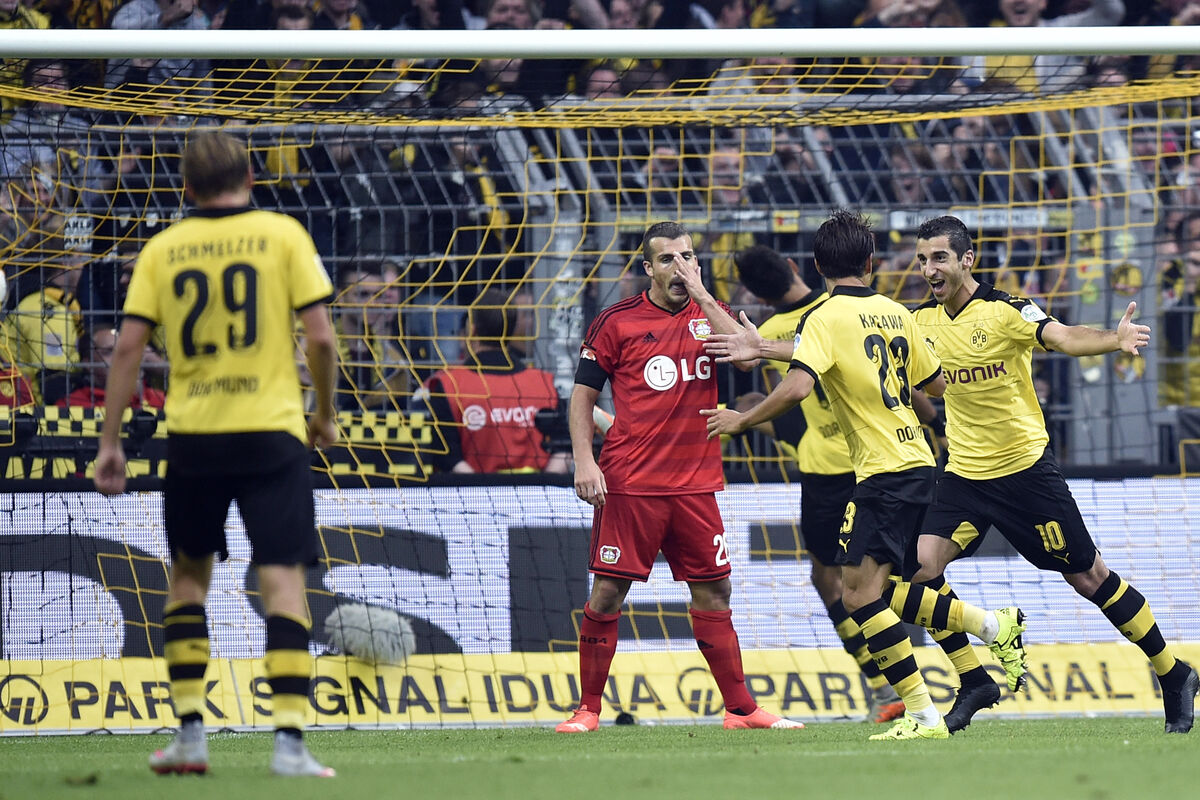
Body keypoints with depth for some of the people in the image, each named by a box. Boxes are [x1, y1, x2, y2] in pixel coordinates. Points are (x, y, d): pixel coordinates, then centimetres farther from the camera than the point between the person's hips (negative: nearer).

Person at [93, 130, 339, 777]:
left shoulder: (163, 249, 6)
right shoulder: (282, 235, 1)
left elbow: (128, 346, 1)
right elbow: (321, 338, -5)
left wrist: (110, 444, 6)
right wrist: (324, 414, 11)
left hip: (192, 435, 2)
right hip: (271, 431, -2)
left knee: (188, 574, 19)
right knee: (283, 580, -2)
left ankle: (189, 733, 14)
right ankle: (290, 740, -13)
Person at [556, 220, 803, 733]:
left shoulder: (709, 315, 8)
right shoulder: (616, 322, 0)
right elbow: (582, 395, 2)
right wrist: (584, 461, -10)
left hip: (695, 487, 3)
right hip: (629, 486, -3)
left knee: (713, 594, 7)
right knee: (607, 593, -5)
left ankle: (740, 709, 14)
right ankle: (587, 709, 4)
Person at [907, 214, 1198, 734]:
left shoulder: (1005, 311, -15)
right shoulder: (923, 321, 1)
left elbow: (1062, 338, -32)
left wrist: (1114, 339, -54)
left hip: (1025, 470, -5)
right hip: (964, 474, 5)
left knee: (1088, 578, 1)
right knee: (919, 566, -14)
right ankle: (973, 682, -1)